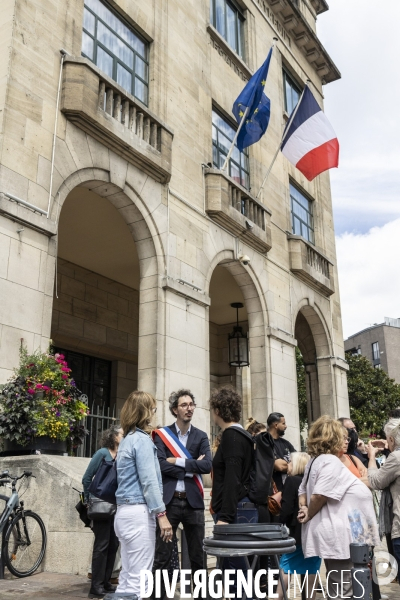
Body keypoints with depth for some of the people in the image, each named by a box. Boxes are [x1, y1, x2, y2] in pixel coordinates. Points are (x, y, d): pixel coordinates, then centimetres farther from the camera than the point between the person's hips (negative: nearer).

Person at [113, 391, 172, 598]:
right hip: (139, 513, -9)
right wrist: (161, 514, -18)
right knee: (138, 579, -4)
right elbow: (149, 481, -18)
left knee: (127, 576, 12)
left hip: (125, 512, 9)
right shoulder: (142, 439, -11)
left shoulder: (127, 439, 17)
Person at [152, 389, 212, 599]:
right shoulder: (162, 434, 1)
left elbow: (207, 465, -7)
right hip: (169, 501, -2)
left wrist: (178, 461, -12)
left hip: (193, 502, 2)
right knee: (162, 555, 3)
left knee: (198, 555, 10)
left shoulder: (201, 436, 7)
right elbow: (161, 465, -12)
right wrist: (191, 468, -11)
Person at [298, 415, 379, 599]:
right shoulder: (331, 461, -16)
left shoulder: (315, 461, 15)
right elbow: (319, 495, -23)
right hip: (337, 534, -10)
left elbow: (303, 490, 20)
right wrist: (309, 515, -7)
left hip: (332, 531, 10)